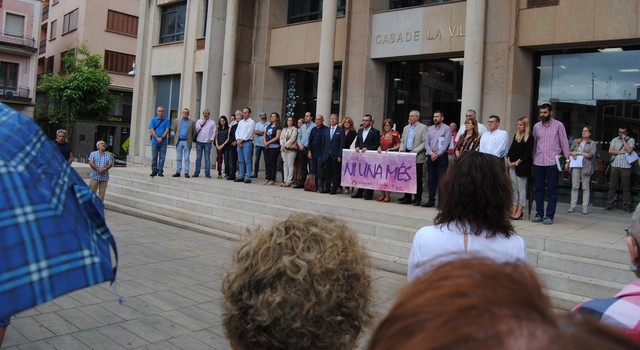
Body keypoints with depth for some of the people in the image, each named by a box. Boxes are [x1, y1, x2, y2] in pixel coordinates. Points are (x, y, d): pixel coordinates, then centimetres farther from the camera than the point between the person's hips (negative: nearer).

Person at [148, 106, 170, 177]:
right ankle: (154, 171, 9)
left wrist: (162, 137, -13)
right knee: (154, 157, 2)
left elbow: (167, 130, -1)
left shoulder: (166, 120, 6)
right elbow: (151, 130, -1)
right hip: (155, 141, 0)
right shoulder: (153, 120, 7)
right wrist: (157, 138, -12)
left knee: (162, 157, 0)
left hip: (163, 141, 0)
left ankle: (160, 171, 5)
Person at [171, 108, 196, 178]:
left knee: (186, 158, -2)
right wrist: (177, 136, 15)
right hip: (179, 142, 3)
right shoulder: (178, 121, 12)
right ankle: (178, 172, 8)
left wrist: (191, 139, 3)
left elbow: (194, 132, 5)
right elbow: (174, 130, 19)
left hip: (187, 142, -2)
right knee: (178, 158, 4)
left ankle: (186, 173, 0)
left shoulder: (192, 122, 4)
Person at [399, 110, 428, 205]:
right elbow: (402, 141, 20)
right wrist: (401, 149, 2)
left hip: (417, 157, -5)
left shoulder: (423, 127, -2)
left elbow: (425, 142, -9)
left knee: (417, 178, 0)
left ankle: (417, 198, 7)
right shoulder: (406, 128, 17)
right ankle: (407, 197, 14)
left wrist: (416, 150, -17)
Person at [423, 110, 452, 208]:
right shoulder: (430, 129, 13)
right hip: (431, 157, 5)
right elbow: (426, 143, 7)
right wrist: (431, 153, -9)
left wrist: (437, 154, -15)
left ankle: (441, 201, -3)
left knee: (441, 180, -6)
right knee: (431, 180, 8)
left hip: (442, 157, -5)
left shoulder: (447, 128, -1)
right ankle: (431, 200, 14)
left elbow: (446, 144, -9)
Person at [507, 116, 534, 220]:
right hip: (512, 165, 6)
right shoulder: (515, 136, 14)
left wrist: (517, 162, -12)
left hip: (522, 166, -6)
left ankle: (520, 210, 2)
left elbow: (527, 154, -11)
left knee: (521, 188, -2)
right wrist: (508, 160, -1)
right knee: (514, 188, 7)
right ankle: (514, 209, 11)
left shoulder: (529, 138, -5)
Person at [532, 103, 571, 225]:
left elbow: (564, 142, 0)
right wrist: (531, 158, 10)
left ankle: (549, 216, 5)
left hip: (552, 162, -3)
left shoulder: (558, 125, 0)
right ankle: (539, 214, 15)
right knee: (539, 189, 7)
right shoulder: (536, 126, 10)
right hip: (538, 162, 4)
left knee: (552, 190, 1)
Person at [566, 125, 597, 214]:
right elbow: (570, 151, 16)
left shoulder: (592, 143, 6)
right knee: (574, 186, 0)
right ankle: (573, 205, 2)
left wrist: (578, 152, -6)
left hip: (586, 167, -2)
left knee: (585, 187, 0)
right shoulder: (576, 141, 16)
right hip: (575, 166, 3)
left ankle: (585, 207, 2)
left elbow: (591, 155, -5)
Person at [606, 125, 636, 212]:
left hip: (626, 167, -2)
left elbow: (629, 150, -11)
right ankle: (610, 204, 9)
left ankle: (626, 205, 7)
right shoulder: (615, 140, 12)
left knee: (626, 187, 1)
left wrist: (623, 140, -6)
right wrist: (621, 152, -6)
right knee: (612, 186, 4)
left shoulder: (631, 140, 5)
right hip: (615, 166, 2)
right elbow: (610, 151, 1)